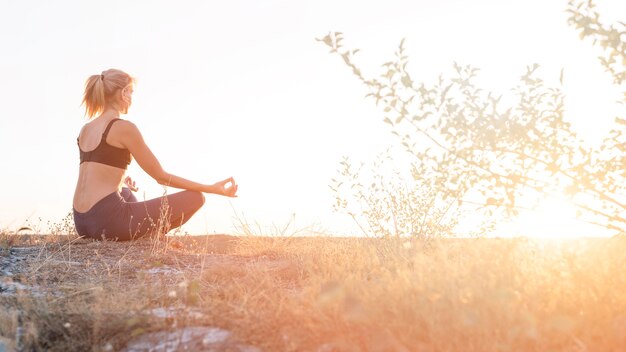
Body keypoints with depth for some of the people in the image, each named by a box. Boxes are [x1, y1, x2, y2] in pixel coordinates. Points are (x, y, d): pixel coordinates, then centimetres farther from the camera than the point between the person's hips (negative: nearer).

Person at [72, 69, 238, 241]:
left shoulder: (85, 129, 14)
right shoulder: (124, 128, -9)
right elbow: (162, 177, -6)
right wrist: (212, 188, -2)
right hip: (108, 220, -9)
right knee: (195, 198, -3)